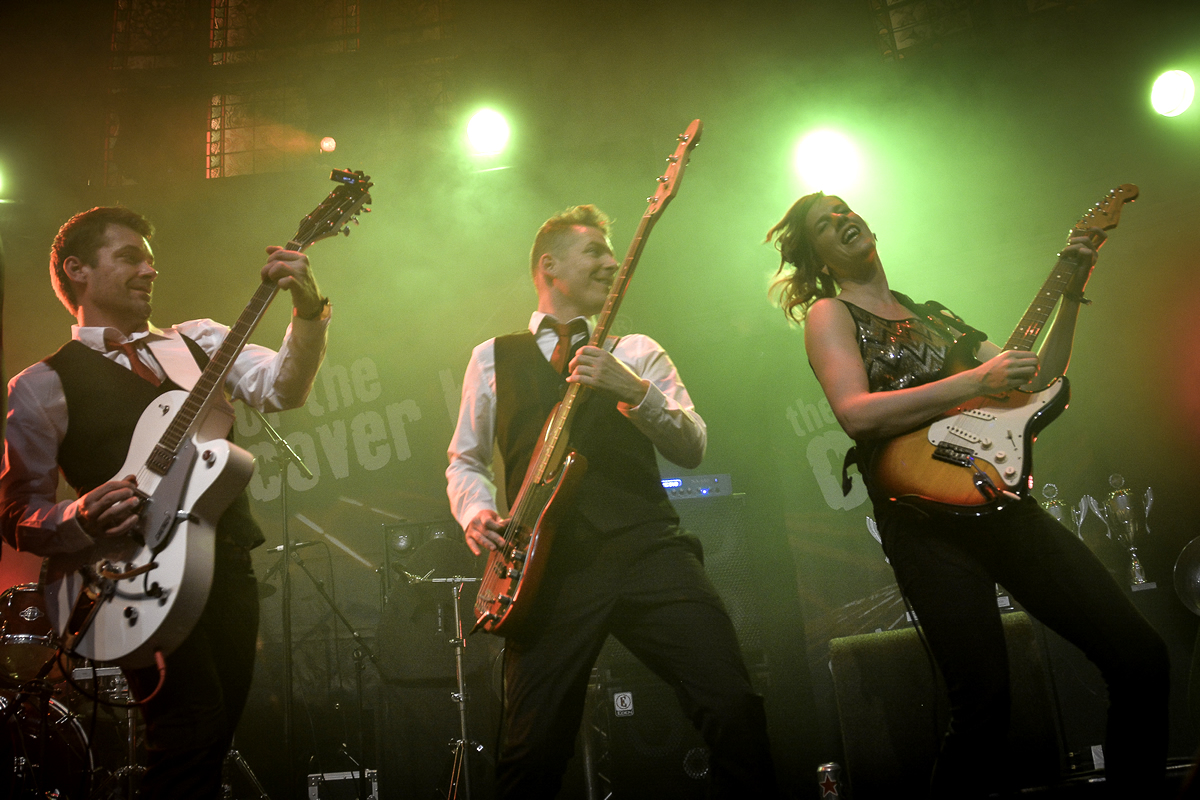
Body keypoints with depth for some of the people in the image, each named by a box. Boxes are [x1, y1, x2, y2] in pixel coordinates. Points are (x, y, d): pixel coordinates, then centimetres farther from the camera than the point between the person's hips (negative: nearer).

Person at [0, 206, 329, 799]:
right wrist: (82, 519, -19)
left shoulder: (199, 341, 14)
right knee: (194, 733, -17)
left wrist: (307, 313, -21)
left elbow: (280, 388, -4)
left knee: (216, 738, 12)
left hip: (231, 566, 5)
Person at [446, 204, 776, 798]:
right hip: (550, 564, 0)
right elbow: (465, 461, 20)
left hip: (647, 548, 1)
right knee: (533, 749, -6)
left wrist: (634, 390, -9)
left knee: (735, 710, -13)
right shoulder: (494, 357, 18)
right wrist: (477, 513, -1)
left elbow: (692, 449, 7)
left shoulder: (636, 352, 18)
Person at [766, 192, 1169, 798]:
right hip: (928, 519, -6)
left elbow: (1035, 378, 23)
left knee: (1141, 657, 1)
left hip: (1003, 501, 6)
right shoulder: (828, 313, 4)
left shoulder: (933, 313, 24)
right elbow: (857, 414, -15)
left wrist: (1072, 291, 16)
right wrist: (976, 381, -15)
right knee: (985, 702, -14)